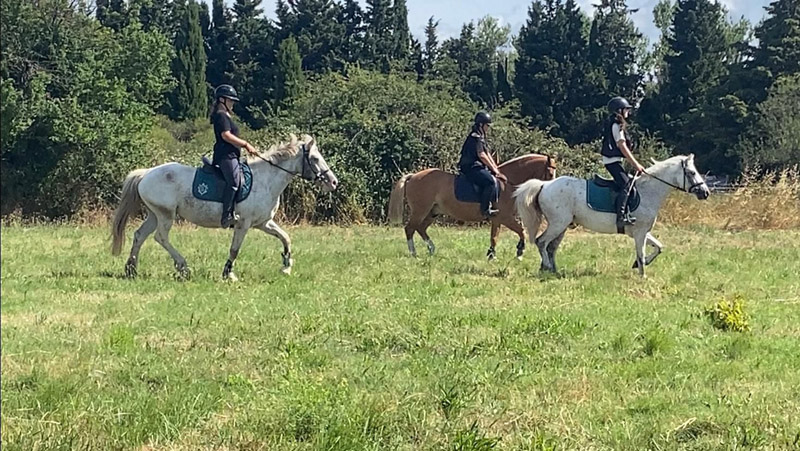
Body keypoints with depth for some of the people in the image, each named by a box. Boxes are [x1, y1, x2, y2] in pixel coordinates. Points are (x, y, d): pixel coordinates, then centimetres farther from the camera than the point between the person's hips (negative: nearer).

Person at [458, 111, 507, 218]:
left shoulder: (481, 137, 19)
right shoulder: (475, 137, -13)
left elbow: (487, 154, 19)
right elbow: (482, 156, -17)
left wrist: (496, 169, 10)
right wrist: (494, 170, -12)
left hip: (478, 166, 11)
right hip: (471, 168, -11)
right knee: (491, 181, -31)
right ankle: (485, 209, -29)